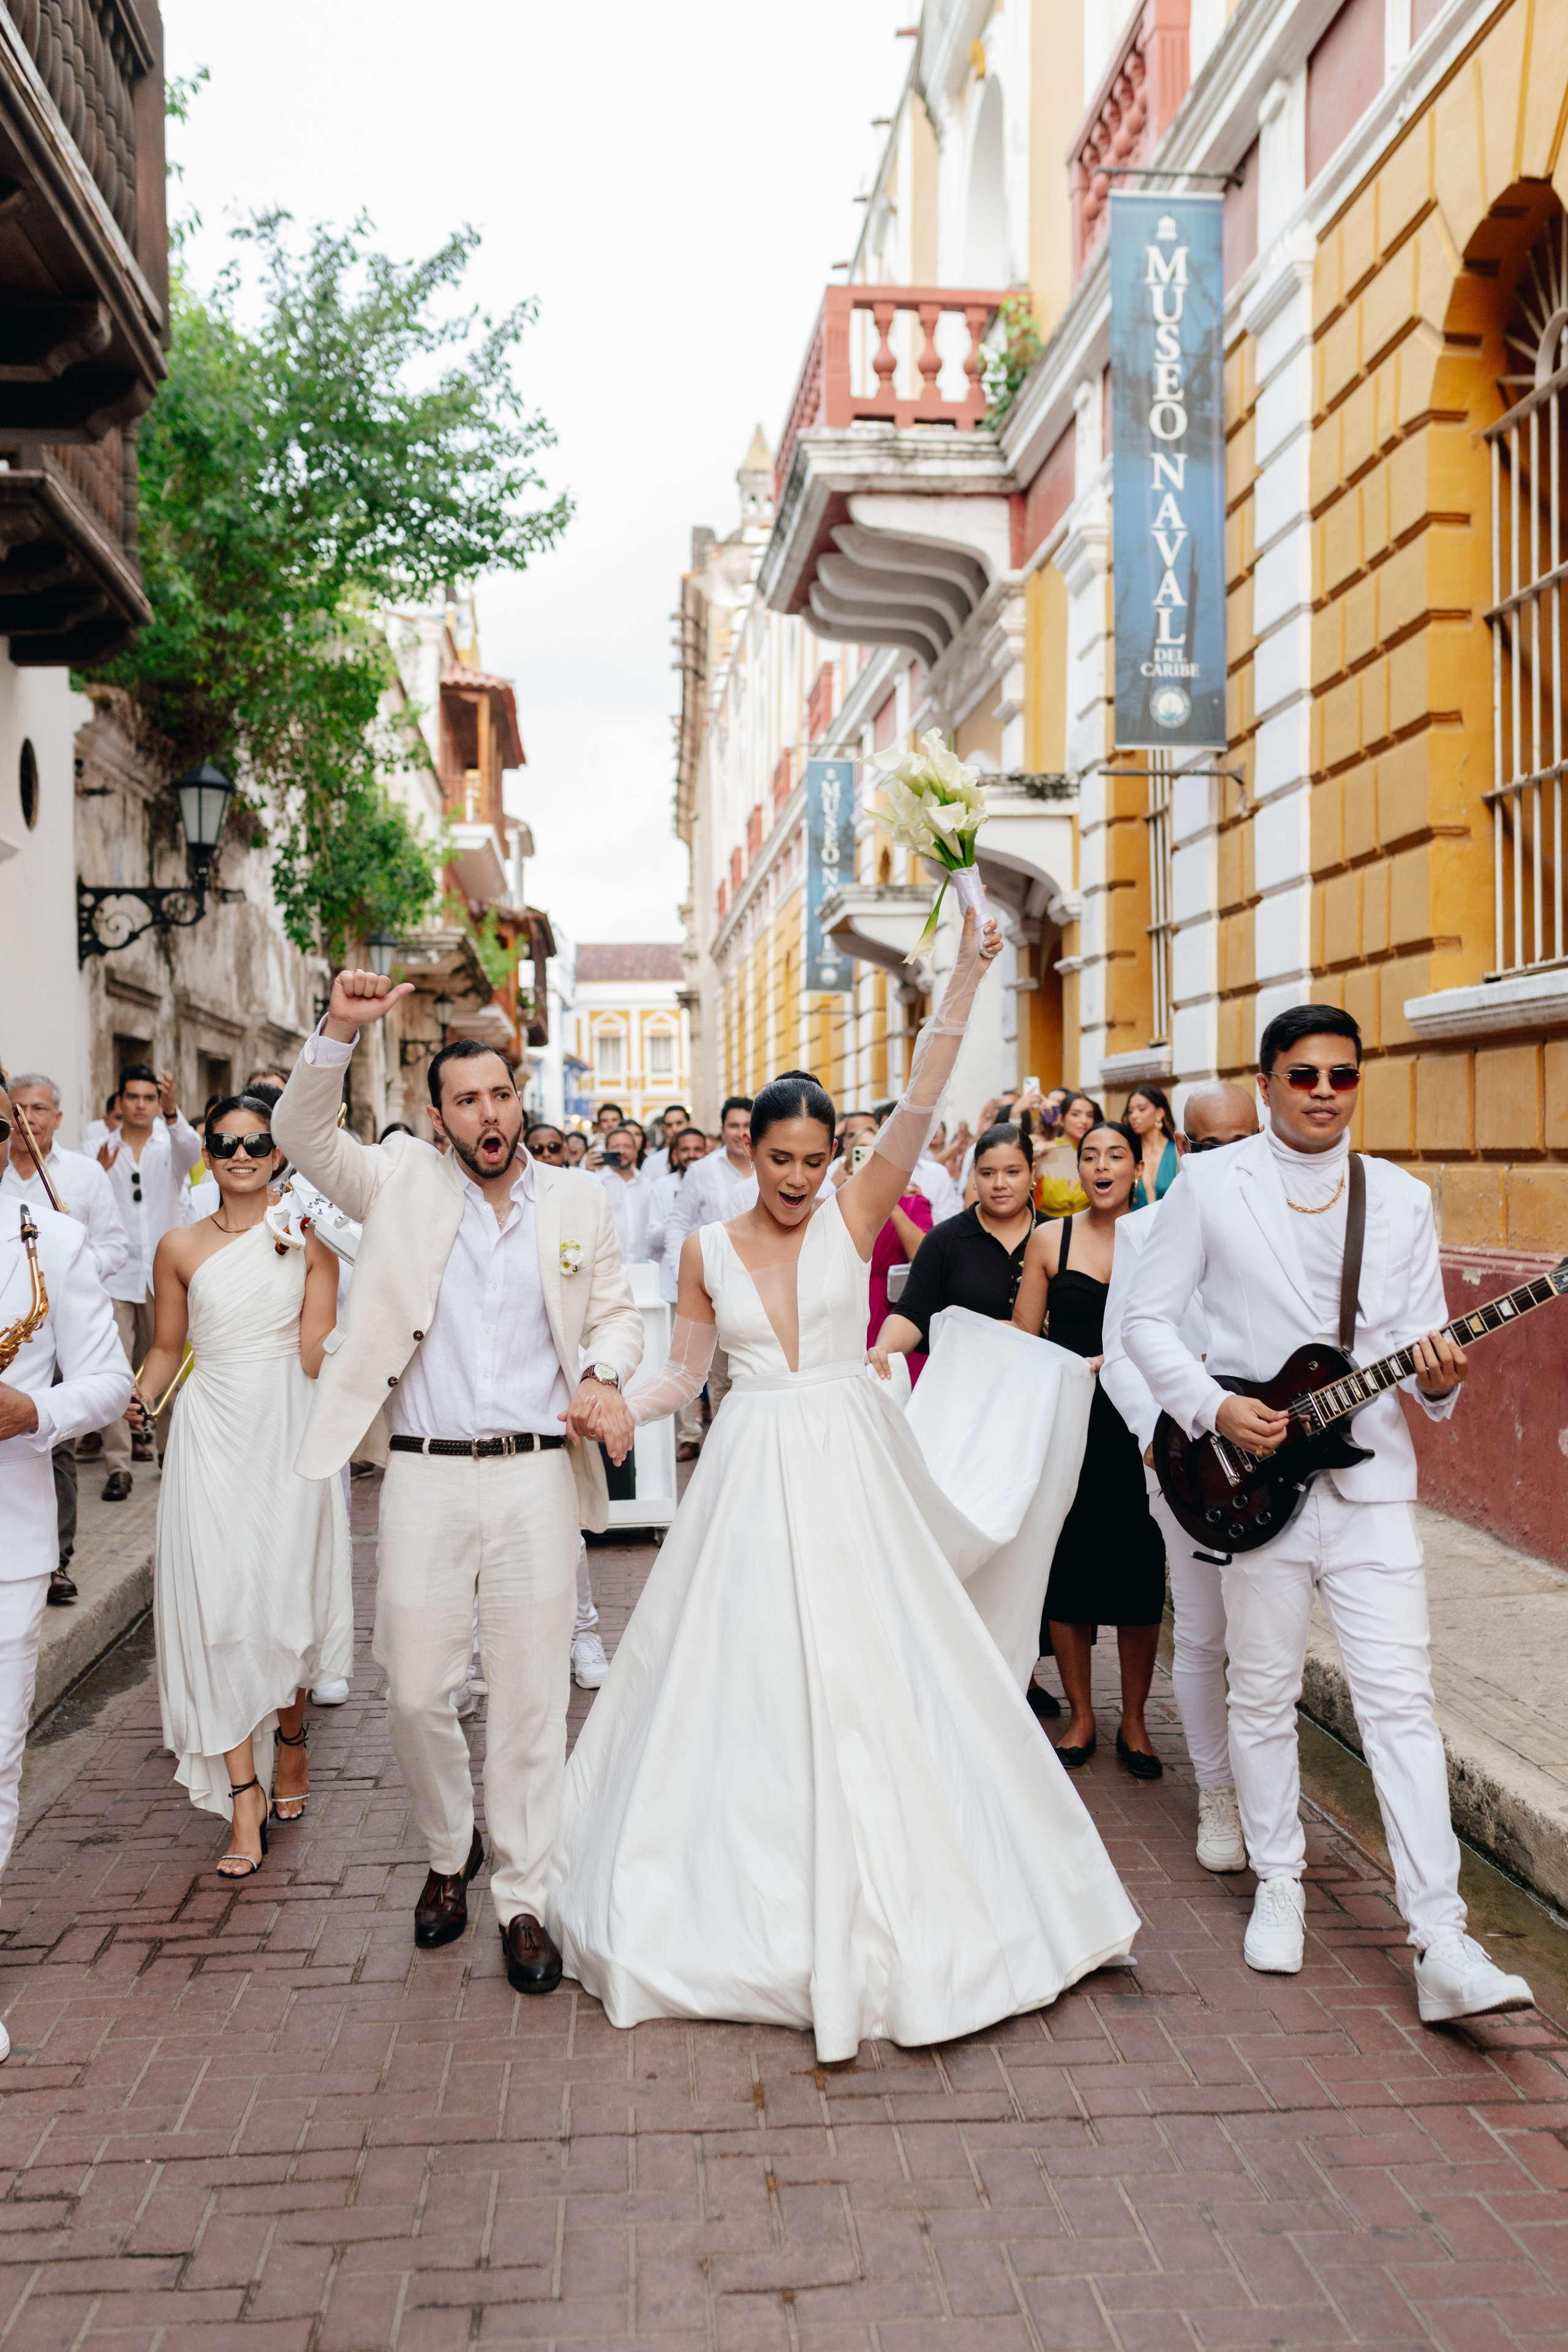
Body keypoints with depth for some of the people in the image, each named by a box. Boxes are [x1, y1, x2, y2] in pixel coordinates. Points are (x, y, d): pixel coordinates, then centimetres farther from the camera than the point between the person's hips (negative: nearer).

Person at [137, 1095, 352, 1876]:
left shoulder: (310, 1240, 0)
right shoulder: (181, 1247, 4)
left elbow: (317, 1358, -5)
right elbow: (167, 1348, 11)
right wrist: (134, 1401, -4)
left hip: (288, 1430, -1)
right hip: (212, 1433, 1)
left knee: (287, 1594, 6)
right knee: (217, 1606, -4)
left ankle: (290, 1738, 34)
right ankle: (244, 1795, 3)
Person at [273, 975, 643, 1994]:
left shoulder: (580, 1201, 6)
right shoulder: (405, 1182, 4)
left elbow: (618, 1309, 12)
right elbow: (303, 1135, -5)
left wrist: (605, 1373, -10)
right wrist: (340, 1031, -20)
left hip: (538, 1478, 0)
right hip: (425, 1479, 0)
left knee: (532, 1699, 5)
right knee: (415, 1691, 6)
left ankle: (523, 1902, 20)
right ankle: (451, 1851, 34)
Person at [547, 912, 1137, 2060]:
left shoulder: (855, 1215, -2)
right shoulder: (708, 1250, 3)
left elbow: (920, 1104, -14)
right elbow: (683, 1371, 10)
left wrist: (964, 983, -23)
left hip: (848, 1469, -1)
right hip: (750, 1477, 2)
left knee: (864, 1677, 2)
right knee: (744, 1678, 6)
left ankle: (876, 1900, 20)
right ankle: (753, 1898, 26)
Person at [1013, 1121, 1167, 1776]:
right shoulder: (1050, 1239, 5)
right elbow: (1022, 1342, 6)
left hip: (1140, 1426, 0)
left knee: (1139, 1573, 2)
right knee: (1065, 1568, 3)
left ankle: (1133, 1719, 19)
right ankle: (1081, 1716, 19)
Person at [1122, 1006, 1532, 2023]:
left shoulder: (1402, 1198, 6)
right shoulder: (1210, 1185, -1)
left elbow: (1427, 1344, 8)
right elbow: (1147, 1317, 0)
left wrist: (1438, 1379, -15)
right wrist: (1213, 1408, -13)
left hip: (1369, 1476, 1)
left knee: (1401, 1699, -4)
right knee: (1265, 1696, 10)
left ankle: (1443, 1944, -1)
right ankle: (1279, 1883, 29)